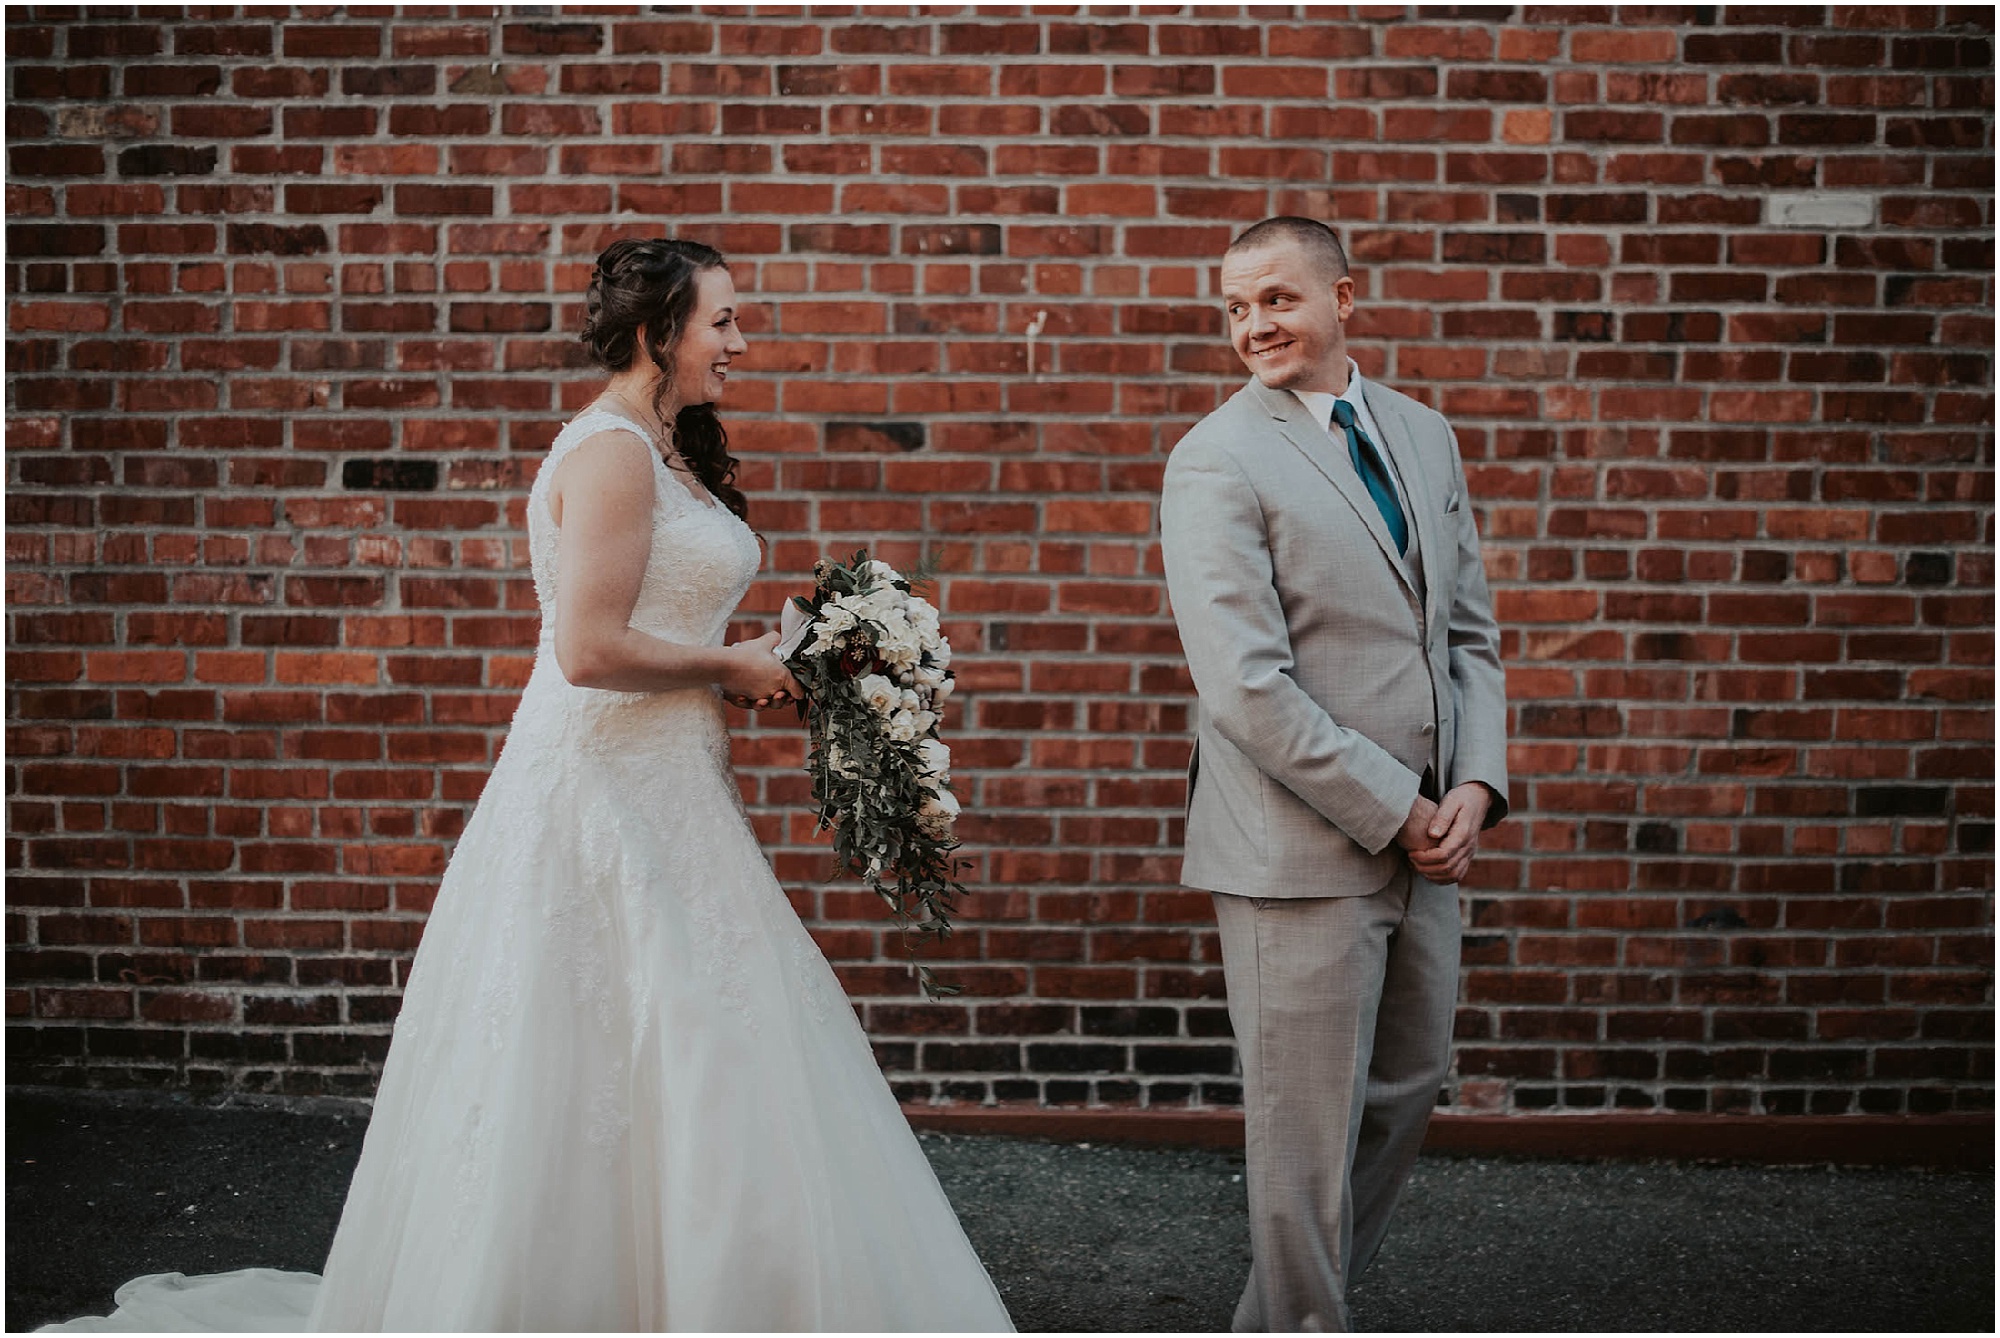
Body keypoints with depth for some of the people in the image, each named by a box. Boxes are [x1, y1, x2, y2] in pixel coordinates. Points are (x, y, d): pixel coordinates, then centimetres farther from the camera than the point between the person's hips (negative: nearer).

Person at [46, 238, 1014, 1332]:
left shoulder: (662, 449, 15)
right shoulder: (611, 451, -15)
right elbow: (589, 649, -24)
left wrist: (747, 672, 10)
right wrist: (731, 667, -12)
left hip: (659, 791, 10)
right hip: (610, 799, -10)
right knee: (619, 1069, -2)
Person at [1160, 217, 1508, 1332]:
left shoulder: (1425, 435, 11)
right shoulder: (1217, 463, -10)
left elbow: (1471, 632, 14)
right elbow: (1246, 687, -18)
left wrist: (1476, 786, -2)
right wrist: (1396, 812, -15)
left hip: (1429, 840, 7)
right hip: (1302, 851, -7)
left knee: (1407, 1092, 17)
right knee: (1309, 1125, 2)